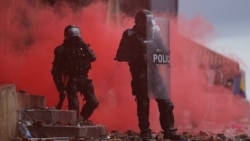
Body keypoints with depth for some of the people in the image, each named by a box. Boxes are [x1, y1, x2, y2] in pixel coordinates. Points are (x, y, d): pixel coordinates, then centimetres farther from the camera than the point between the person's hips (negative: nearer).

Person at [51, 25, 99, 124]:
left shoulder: (83, 47, 9)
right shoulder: (62, 50, -4)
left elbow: (93, 58, -8)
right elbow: (56, 71, -5)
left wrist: (84, 45, -14)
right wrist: (60, 87, -10)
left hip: (84, 79, 4)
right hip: (71, 81, -4)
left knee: (93, 102, 1)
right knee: (74, 106, -8)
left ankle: (82, 119, 22)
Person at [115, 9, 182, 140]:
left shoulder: (155, 33, 9)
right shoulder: (130, 35, -3)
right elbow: (120, 55, -8)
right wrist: (139, 57, -18)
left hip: (156, 73, 4)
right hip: (140, 75, -4)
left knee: (165, 103, 1)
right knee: (143, 104, -1)